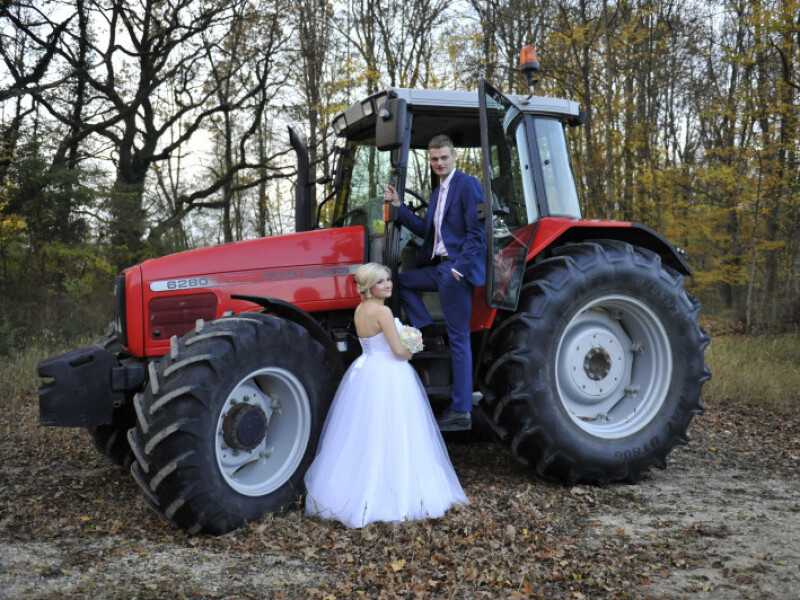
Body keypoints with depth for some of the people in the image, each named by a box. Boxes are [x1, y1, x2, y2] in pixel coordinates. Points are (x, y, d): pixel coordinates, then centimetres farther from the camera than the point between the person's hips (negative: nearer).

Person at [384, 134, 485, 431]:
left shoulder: (467, 184, -7)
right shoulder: (437, 193, 20)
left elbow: (476, 231, -14)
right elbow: (426, 231, 15)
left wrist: (460, 267, -19)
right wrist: (399, 207, 7)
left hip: (457, 269, -9)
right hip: (439, 268, 9)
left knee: (458, 339, -6)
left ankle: (461, 412, -1)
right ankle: (426, 331, 8)